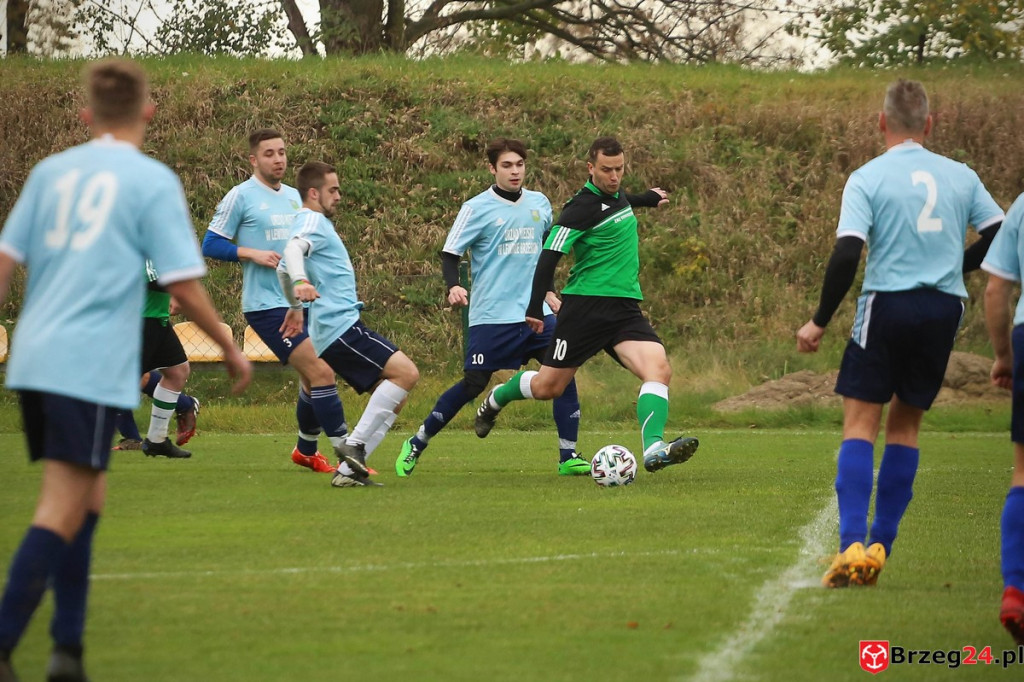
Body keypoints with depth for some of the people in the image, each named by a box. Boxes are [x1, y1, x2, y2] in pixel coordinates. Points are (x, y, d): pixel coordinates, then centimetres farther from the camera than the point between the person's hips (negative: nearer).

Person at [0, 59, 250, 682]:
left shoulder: (51, 171, 13)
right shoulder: (153, 181, -2)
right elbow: (183, 284, -5)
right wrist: (232, 350, 8)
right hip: (92, 366, -6)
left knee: (88, 497, 17)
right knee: (62, 511, -6)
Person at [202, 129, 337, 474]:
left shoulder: (293, 196, 15)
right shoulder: (240, 196, -6)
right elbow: (211, 244, -6)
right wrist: (252, 253, -18)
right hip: (267, 304, -7)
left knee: (315, 377, 11)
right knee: (320, 374, -16)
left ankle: (306, 450, 29)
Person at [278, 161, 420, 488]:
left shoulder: (312, 223, 24)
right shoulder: (313, 221, -7)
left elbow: (284, 267, 38)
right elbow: (293, 249, -29)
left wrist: (295, 307, 50)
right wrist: (300, 281, -48)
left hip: (329, 336, 10)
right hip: (341, 326, -10)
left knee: (395, 398, 6)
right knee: (406, 372, -20)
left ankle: (348, 470, 0)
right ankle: (354, 444, -19)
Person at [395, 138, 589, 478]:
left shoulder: (540, 204, 10)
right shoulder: (477, 208, -6)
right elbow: (450, 254, -6)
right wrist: (454, 287, -24)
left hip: (536, 311, 4)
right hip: (491, 316, -4)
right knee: (473, 384, -4)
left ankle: (568, 457, -3)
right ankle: (417, 444, 13)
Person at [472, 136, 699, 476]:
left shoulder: (617, 195, 12)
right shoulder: (582, 207, -13)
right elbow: (549, 256, -15)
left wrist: (647, 199, 53)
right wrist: (535, 309, -19)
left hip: (625, 307, 6)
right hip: (586, 305, -6)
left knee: (659, 369, -19)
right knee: (548, 387, 3)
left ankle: (653, 449, -30)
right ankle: (495, 399, 34)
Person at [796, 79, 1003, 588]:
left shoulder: (868, 179, -4)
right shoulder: (960, 177, 7)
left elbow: (846, 255, -13)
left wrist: (820, 322, -6)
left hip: (888, 305, -4)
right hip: (944, 308, 4)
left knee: (860, 423, -1)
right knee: (906, 424, 15)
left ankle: (852, 546, -15)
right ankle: (880, 546, 14)